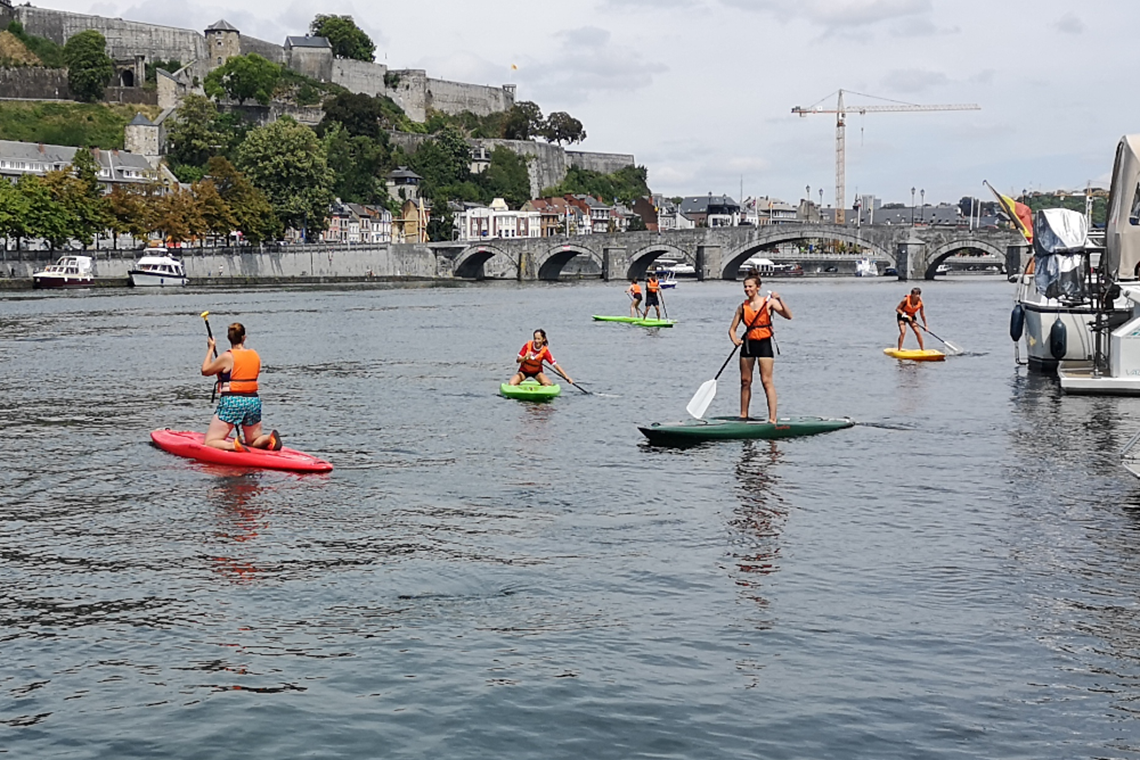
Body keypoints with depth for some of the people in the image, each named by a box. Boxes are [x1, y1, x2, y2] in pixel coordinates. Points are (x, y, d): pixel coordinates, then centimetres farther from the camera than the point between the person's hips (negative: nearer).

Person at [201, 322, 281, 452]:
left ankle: (233, 446, -30)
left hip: (231, 402, -5)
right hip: (253, 402, 5)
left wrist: (211, 349, 14)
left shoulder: (227, 357, -9)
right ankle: (270, 438, -12)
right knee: (254, 442, 21)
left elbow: (205, 370, 3)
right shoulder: (255, 356, 7)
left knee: (210, 442, 0)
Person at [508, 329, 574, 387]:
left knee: (548, 384, -26)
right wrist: (525, 358, -37)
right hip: (524, 371, 0)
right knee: (511, 384, -21)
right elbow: (517, 360, -15)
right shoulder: (527, 345, -18)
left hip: (537, 372, 0)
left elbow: (555, 364, -21)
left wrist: (566, 377, -28)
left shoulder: (545, 351, -18)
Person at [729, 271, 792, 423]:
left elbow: (788, 316, -13)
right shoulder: (742, 307, 7)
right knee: (745, 381, 9)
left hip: (764, 343, -4)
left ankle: (772, 417, -11)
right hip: (748, 344, 4)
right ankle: (743, 415, 20)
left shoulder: (769, 302, -3)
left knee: (767, 381, -9)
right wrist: (735, 340, -11)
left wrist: (779, 300, -25)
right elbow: (732, 329, 10)